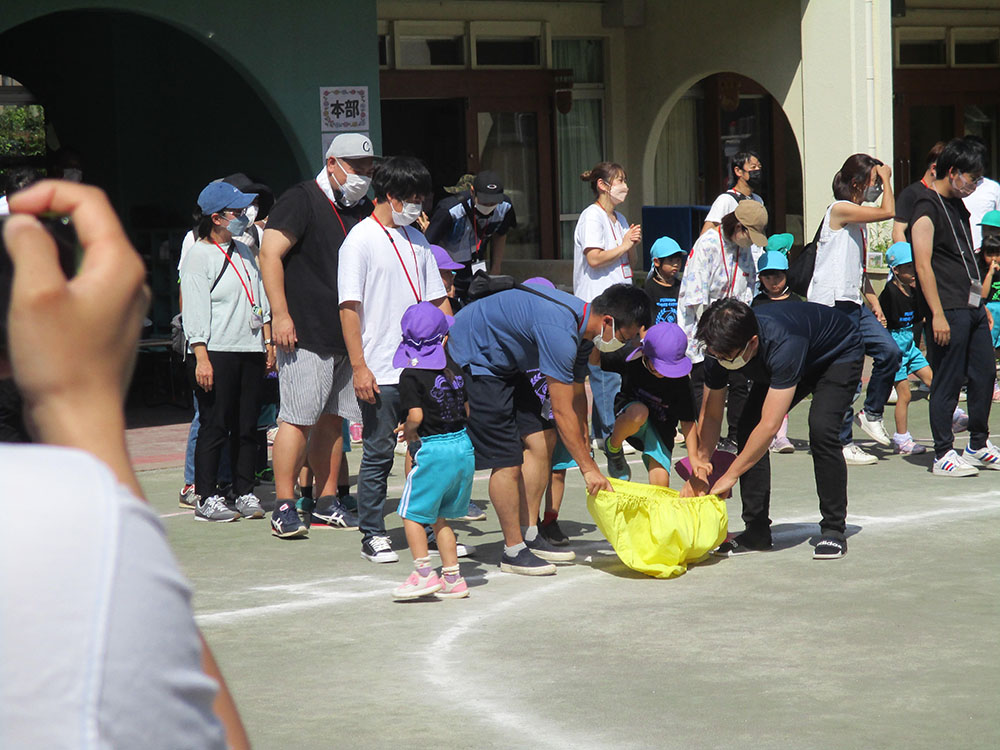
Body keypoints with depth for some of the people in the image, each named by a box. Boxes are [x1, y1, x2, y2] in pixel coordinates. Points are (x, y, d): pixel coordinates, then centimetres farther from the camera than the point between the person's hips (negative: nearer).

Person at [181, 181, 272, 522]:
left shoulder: (244, 252, 18)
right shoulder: (198, 255, -5)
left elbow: (260, 300, 23)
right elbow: (194, 311, -10)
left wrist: (268, 344, 17)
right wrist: (201, 358, -16)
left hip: (250, 352, 7)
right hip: (216, 353, -7)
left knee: (247, 426, 7)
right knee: (214, 426, -5)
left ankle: (244, 493, 14)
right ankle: (206, 498, 1)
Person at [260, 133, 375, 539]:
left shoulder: (364, 210, 17)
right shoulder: (301, 201, -6)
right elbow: (270, 253, -13)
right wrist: (280, 315, -18)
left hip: (349, 337, 7)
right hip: (305, 335, -7)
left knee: (333, 419, 10)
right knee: (298, 419, -9)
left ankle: (327, 500, 17)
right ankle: (284, 505, -4)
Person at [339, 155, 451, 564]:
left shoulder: (416, 240, 14)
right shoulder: (361, 240, -5)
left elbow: (438, 299, 19)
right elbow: (349, 307, -9)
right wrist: (359, 367, -14)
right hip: (381, 373, -6)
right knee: (378, 454, 1)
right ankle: (372, 535, 9)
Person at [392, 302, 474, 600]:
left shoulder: (411, 376, -11)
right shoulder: (454, 369, 7)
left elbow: (415, 415, -20)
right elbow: (467, 410, 12)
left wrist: (409, 433, 0)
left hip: (433, 450, -7)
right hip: (463, 445, 7)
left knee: (412, 513, 4)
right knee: (439, 517, 16)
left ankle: (423, 573, -3)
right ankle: (452, 578, 16)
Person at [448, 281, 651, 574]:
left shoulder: (581, 326, 1)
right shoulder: (559, 332, -30)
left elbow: (577, 397, 12)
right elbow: (563, 412, -26)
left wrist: (585, 452, 14)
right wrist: (588, 468, -19)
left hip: (499, 361, 10)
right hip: (471, 357, -10)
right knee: (506, 458, -11)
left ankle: (529, 535, 11)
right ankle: (514, 550, -1)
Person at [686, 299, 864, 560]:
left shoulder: (783, 344, -46)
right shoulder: (720, 348, -26)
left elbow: (770, 426, -45)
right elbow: (710, 415, -14)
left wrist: (729, 477, -39)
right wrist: (698, 472, -23)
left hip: (840, 354, -6)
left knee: (821, 429, -27)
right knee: (748, 426, -11)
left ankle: (834, 530, -14)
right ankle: (757, 530, -3)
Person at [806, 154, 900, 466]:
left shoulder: (859, 218, 20)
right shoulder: (840, 210, -10)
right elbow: (888, 211, -19)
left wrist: (874, 303, 16)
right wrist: (886, 179, -5)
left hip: (854, 303, 9)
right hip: (832, 303, -9)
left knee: (889, 352, -3)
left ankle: (871, 414, 15)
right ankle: (843, 444, 0)